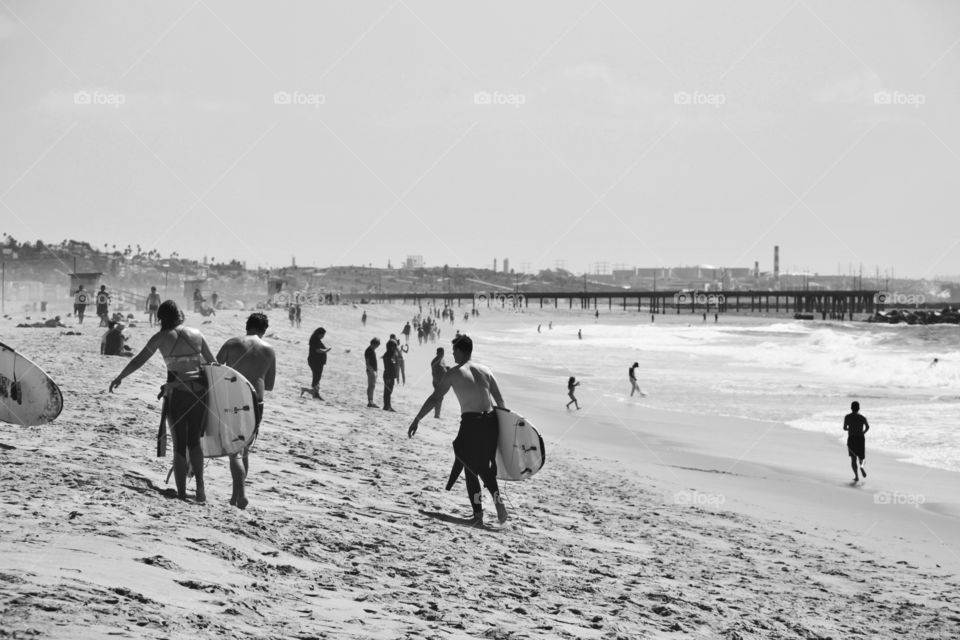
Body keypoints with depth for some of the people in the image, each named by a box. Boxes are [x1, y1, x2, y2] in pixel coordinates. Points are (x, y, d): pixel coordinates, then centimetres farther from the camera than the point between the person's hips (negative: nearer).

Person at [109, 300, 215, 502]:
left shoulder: (161, 337, -1)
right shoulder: (196, 334, 6)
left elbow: (138, 360, 2)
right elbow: (212, 362, 13)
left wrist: (119, 378, 15)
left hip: (176, 393, -2)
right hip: (199, 392, 3)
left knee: (179, 444, 8)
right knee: (194, 441, 17)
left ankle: (181, 492, 8)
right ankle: (200, 485, 1)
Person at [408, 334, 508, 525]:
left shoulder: (454, 373, 1)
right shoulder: (485, 371, 12)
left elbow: (434, 398, -2)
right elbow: (500, 401, 12)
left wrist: (417, 420, 1)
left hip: (471, 423, -4)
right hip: (490, 422, 4)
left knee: (471, 470, 7)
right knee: (486, 467, 19)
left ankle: (478, 513, 3)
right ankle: (497, 499, 0)